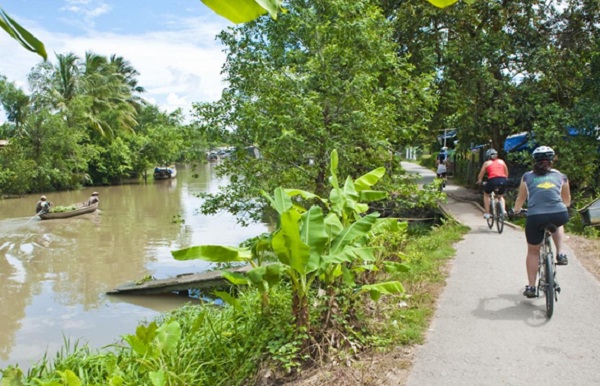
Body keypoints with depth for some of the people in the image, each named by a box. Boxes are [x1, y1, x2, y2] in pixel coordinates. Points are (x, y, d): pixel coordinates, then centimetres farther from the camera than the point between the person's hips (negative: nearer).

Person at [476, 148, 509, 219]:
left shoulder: (486, 163, 15)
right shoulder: (501, 161, 22)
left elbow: (480, 175, 18)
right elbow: (506, 174, 24)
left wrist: (479, 181, 36)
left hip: (493, 180, -3)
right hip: (503, 180, 3)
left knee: (486, 195, 25)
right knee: (501, 196, 31)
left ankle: (487, 213, 17)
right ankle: (503, 210, 8)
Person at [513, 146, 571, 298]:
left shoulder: (527, 177, 14)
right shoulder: (561, 176, 18)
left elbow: (520, 199, 22)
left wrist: (516, 211, 42)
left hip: (535, 218, -1)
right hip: (560, 216, 1)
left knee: (533, 252, 20)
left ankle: (531, 287, 22)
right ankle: (560, 254, 24)